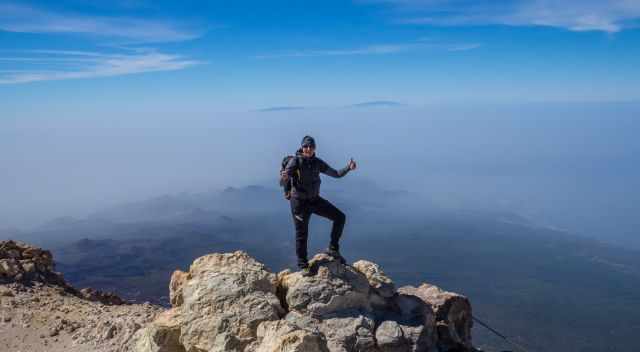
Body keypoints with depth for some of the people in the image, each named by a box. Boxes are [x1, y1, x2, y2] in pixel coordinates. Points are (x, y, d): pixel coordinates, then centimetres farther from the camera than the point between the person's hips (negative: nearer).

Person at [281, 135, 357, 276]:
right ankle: (303, 266, 17)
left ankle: (333, 249, 11)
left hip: (315, 200, 5)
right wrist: (285, 176, -54)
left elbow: (336, 174, 5)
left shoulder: (317, 162, 0)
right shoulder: (295, 161, -14)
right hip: (300, 201, -5)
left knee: (340, 217, -2)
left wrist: (348, 168, -12)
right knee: (302, 234, 1)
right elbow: (286, 174, -30)